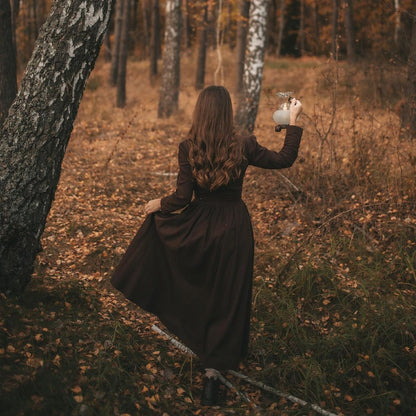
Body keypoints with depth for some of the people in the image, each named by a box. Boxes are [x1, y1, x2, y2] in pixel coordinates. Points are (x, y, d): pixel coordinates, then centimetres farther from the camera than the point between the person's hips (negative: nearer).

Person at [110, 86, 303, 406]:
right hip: (233, 229, 0)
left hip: (199, 227, 0)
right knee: (226, 301, 8)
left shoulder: (189, 149, -11)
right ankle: (214, 374, 9)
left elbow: (182, 199, -10)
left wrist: (157, 204, 8)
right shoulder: (243, 147, -11)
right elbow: (285, 159, 0)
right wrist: (294, 121, 8)